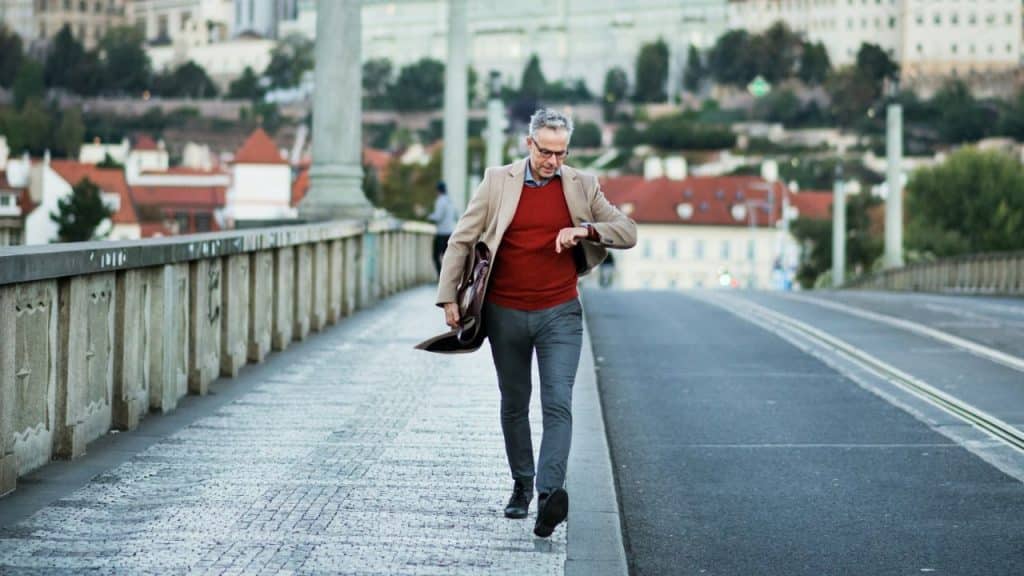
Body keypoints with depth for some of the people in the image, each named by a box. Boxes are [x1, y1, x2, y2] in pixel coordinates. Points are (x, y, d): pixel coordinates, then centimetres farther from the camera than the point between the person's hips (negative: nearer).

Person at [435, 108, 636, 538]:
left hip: (560, 313, -1)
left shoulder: (581, 186, 2)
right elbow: (462, 240, 2)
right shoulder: (498, 182, -1)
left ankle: (549, 494, -25)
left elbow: (628, 232, 4)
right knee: (514, 405, 12)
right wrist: (449, 297, -5)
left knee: (558, 404, -15)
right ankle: (521, 485, 28)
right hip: (505, 313, 1)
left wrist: (587, 229, -14)